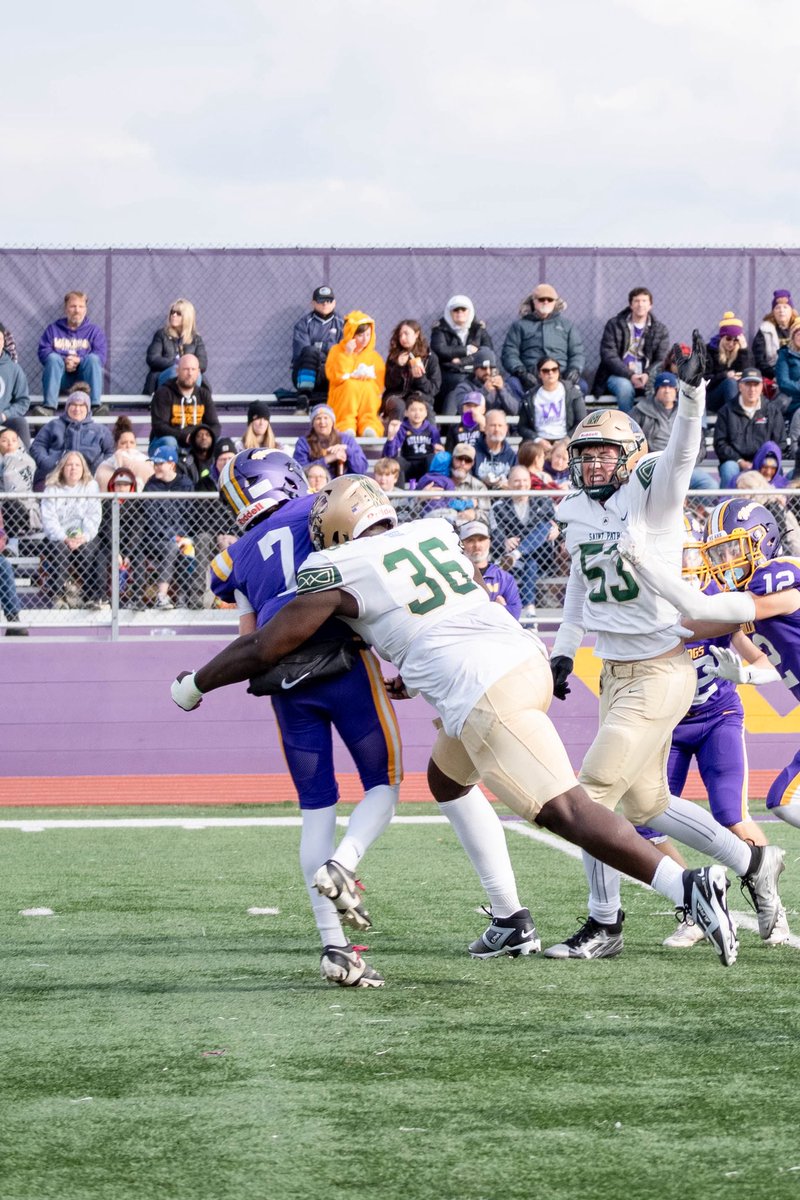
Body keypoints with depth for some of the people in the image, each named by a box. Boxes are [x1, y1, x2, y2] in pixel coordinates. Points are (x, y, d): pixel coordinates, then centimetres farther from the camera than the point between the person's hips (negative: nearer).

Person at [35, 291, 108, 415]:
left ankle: (96, 406, -42)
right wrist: (64, 361, -17)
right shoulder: (53, 329, 17)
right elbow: (43, 353, 2)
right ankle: (49, 406, -43)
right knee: (53, 358, -28)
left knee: (93, 358, -27)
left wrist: (79, 361, -18)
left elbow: (99, 358, 0)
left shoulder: (94, 331, 15)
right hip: (61, 380, 0)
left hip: (83, 380, 0)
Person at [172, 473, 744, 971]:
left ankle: (691, 887, -25)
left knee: (566, 812, -12)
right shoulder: (435, 532, 18)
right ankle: (510, 919, 24)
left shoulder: (339, 571, 0)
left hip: (486, 698, -8)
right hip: (528, 656, 8)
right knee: (447, 780, 27)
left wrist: (194, 685, 20)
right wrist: (417, 679, 43)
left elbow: (264, 649, 4)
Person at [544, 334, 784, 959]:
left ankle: (605, 924, 5)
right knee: (645, 803, 15)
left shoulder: (653, 497, -12)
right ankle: (752, 862, 33)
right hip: (616, 674, 8)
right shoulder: (578, 514, 8)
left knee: (593, 795, -9)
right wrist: (564, 649, 19)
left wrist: (692, 391, -46)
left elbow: (681, 451, -31)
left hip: (660, 671, -8)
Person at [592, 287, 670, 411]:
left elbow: (661, 360, 5)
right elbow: (608, 356, -4)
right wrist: (630, 375, -18)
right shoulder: (614, 325, 6)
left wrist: (648, 375, -17)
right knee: (625, 387, -37)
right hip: (619, 376, -1)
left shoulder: (660, 330, 13)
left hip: (646, 377, 1)